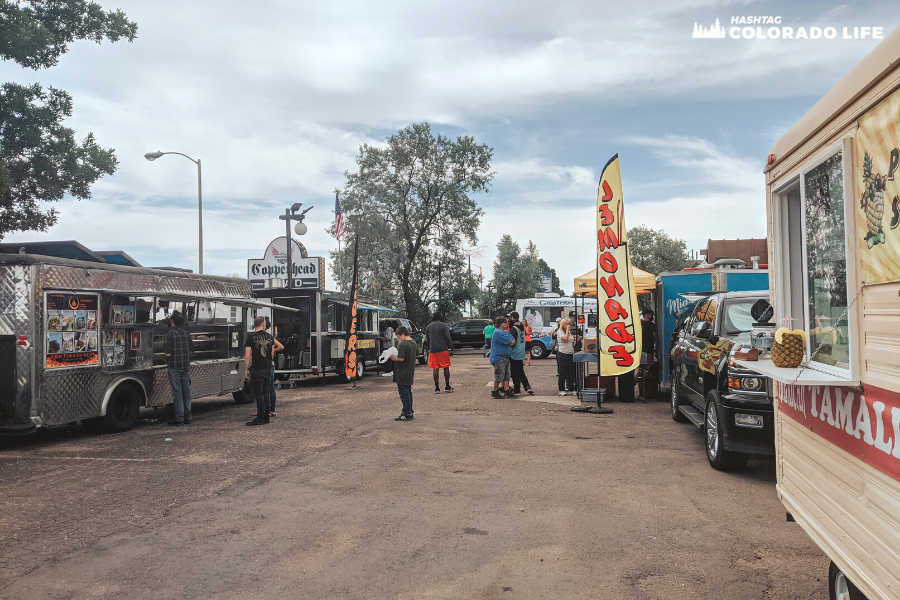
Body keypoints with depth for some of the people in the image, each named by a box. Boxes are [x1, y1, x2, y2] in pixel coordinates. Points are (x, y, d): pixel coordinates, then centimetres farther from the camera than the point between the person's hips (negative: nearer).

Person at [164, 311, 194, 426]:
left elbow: (168, 353, -17)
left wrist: (166, 359, 3)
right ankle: (188, 416, 17)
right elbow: (191, 348, 14)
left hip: (174, 366, -6)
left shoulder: (170, 333, -14)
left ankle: (179, 418, 2)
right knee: (186, 391, 12)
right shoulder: (186, 332, 6)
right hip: (186, 365, 6)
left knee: (177, 392, -1)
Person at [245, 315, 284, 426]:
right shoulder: (269, 337, 7)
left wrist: (246, 369, -6)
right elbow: (281, 347, 18)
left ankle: (260, 418, -1)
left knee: (258, 394, -2)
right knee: (264, 392, 15)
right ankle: (266, 416, 19)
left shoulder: (251, 337, -7)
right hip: (268, 368, 5)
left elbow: (247, 355, -12)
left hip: (257, 369, -5)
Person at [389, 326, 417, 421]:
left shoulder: (402, 345, -20)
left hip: (402, 374, -9)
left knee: (404, 394, -3)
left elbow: (401, 359, -27)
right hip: (410, 373, 9)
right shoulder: (413, 343, 9)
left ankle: (406, 415, 0)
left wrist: (393, 359, -10)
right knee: (408, 393, 17)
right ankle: (409, 412, 24)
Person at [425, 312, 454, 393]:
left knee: (436, 368, 5)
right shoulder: (443, 325, -3)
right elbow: (448, 338, -9)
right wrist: (451, 349, -3)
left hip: (433, 350, 3)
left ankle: (437, 388, 3)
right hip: (443, 349, -3)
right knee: (446, 367, 6)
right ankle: (447, 387, 9)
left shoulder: (428, 327, 10)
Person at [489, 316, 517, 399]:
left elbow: (513, 342, 11)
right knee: (499, 376, -3)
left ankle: (507, 391, 13)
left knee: (506, 376, 9)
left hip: (506, 357, 10)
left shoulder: (506, 332, 15)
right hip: (498, 358, -9)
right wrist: (512, 342, 1)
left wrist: (512, 343, -7)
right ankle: (495, 392, 8)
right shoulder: (498, 332, -17)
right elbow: (510, 343, -17)